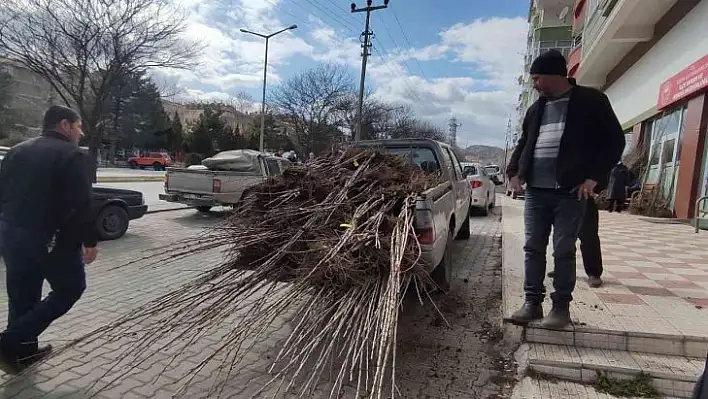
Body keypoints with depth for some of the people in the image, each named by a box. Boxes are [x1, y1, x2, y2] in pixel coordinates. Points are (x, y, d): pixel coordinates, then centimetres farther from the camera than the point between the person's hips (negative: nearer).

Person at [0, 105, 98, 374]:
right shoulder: (72, 155, -11)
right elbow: (80, 204, -18)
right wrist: (89, 241, -13)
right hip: (50, 237, -8)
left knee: (22, 296, 18)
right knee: (71, 287, 8)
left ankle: (23, 351, 27)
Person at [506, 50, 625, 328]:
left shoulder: (590, 100, 0)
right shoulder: (536, 109, 16)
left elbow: (614, 140, -2)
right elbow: (523, 143, 24)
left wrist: (593, 177, -10)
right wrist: (514, 172, 11)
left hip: (570, 192, -5)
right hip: (535, 192, 5)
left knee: (564, 251, 1)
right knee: (533, 249, 5)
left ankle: (561, 307, 14)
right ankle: (532, 303, 15)